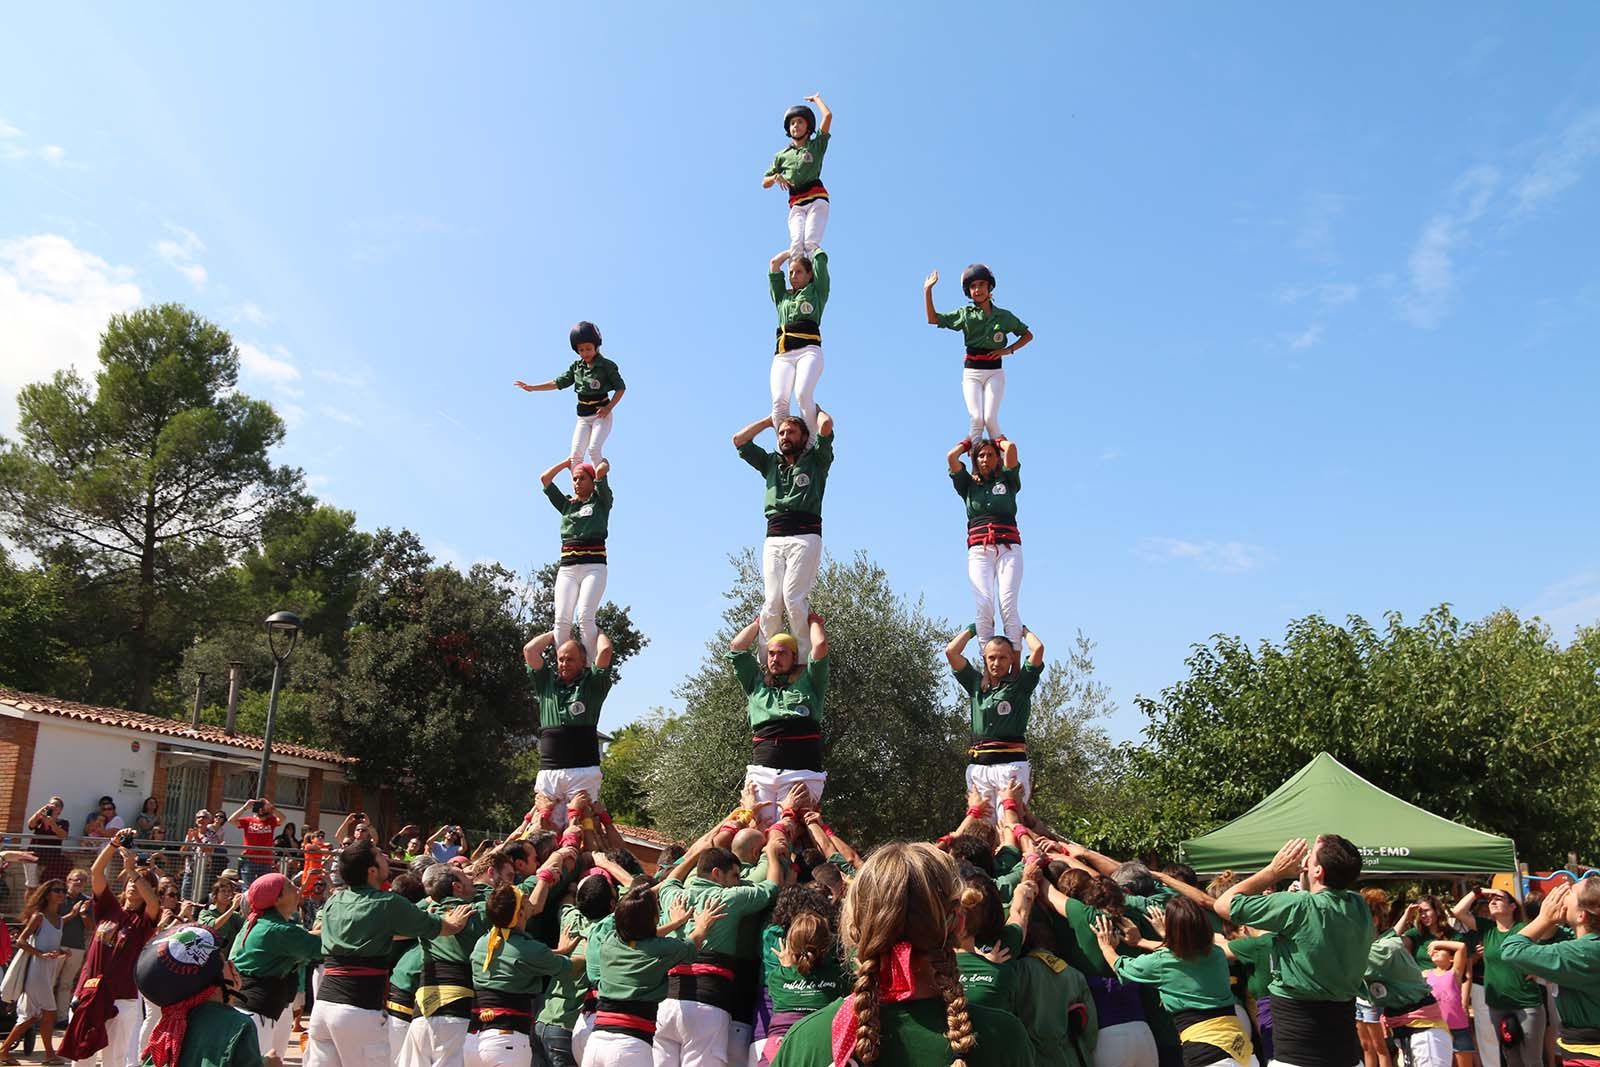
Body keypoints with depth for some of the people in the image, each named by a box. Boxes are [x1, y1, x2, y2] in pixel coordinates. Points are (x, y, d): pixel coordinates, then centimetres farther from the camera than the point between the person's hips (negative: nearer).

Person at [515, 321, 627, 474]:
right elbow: (558, 382, 8)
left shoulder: (606, 365, -9)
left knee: (594, 449, -23)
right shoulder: (576, 366, 5)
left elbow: (621, 388, -5)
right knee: (575, 455, -4)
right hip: (583, 417, 5)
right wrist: (532, 388, 4)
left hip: (601, 414, -5)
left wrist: (609, 407, -17)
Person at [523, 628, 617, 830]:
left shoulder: (592, 684, 10)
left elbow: (605, 650, -2)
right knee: (545, 829, -5)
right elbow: (529, 650, 12)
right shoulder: (547, 683, 18)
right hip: (548, 772, 3)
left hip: (583, 771, -3)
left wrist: (597, 632, 18)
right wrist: (554, 634, 26)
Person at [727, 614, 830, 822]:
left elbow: (820, 645, 6)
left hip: (801, 772, -2)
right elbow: (736, 647, 23)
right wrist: (759, 623, 35)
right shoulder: (757, 684, 24)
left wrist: (814, 622, 24)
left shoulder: (808, 682, 17)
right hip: (761, 771, 2)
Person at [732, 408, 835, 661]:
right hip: (773, 539, 4)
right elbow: (739, 440, 25)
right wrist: (771, 419, 31)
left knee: (793, 597, -21)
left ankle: (805, 659, -19)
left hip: (805, 536, -4)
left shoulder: (816, 461, 16)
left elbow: (826, 425, 2)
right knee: (771, 603, -11)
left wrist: (813, 408, 23)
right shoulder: (770, 462, 28)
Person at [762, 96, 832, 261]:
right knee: (797, 244, -20)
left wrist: (816, 99, 21)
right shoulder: (782, 155, 22)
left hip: (816, 199, -2)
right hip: (796, 204, 2)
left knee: (811, 242, -23)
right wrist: (776, 177, -3)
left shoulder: (816, 145, 16)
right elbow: (765, 183, 20)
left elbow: (828, 116, 4)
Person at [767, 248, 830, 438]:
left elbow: (821, 258, 23)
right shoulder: (782, 296, 31)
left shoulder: (816, 292, 22)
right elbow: (774, 263, 35)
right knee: (779, 401, -22)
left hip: (809, 350, -3)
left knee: (803, 394, -30)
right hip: (782, 354, 3)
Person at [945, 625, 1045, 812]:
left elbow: (1038, 649, -2)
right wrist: (972, 629, 23)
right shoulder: (976, 684, 18)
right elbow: (951, 652, 12)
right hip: (978, 765, 3)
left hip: (1012, 763, -3)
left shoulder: (1020, 684, 9)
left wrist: (1023, 630, 17)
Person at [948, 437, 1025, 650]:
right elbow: (951, 456, 8)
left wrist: (999, 442, 26)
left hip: (1009, 547, -1)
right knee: (983, 606, -18)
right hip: (979, 550, 1)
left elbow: (1011, 448, 4)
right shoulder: (969, 485, 21)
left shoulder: (1007, 481, 19)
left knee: (1009, 604, -18)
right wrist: (968, 443, 26)